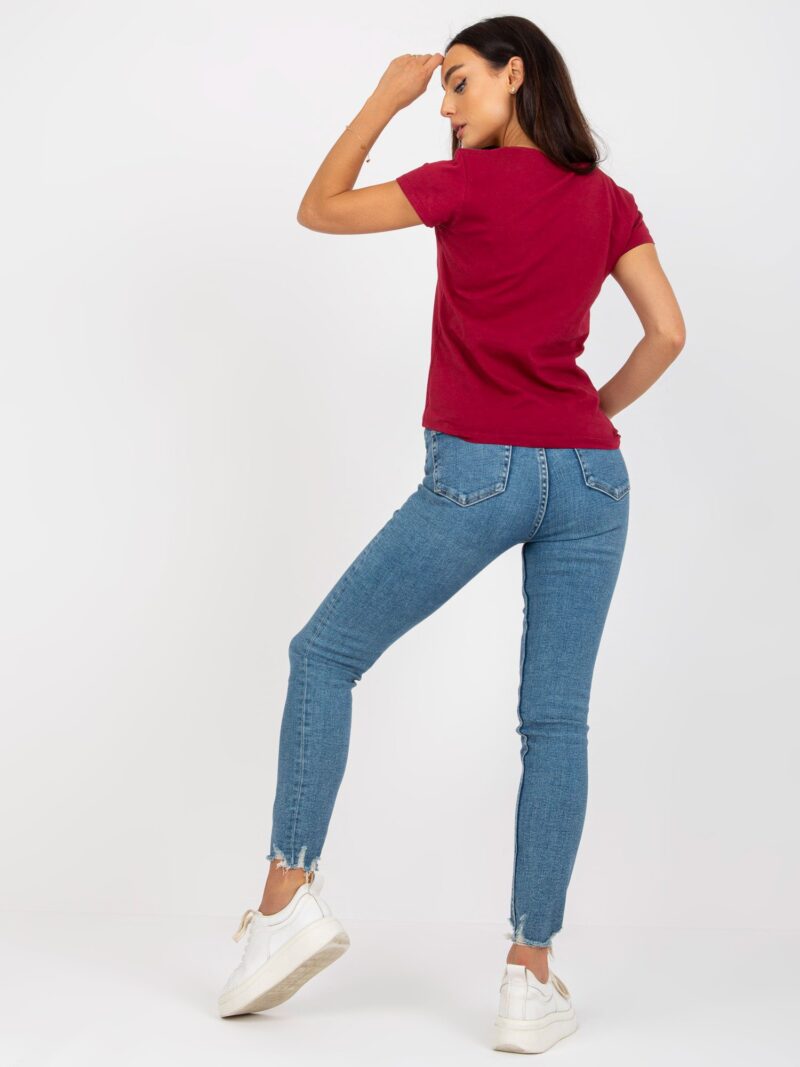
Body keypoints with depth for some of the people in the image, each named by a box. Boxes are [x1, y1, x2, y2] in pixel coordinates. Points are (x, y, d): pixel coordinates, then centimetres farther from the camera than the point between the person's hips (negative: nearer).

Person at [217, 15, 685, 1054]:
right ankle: (532, 978, 3)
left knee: (324, 656, 11)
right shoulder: (609, 200, 10)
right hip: (589, 475, 5)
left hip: (477, 471, -4)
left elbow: (320, 210, 5)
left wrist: (384, 99, 12)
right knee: (556, 721, 4)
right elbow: (667, 332, 9)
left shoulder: (469, 182, -4)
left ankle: (290, 891, 5)